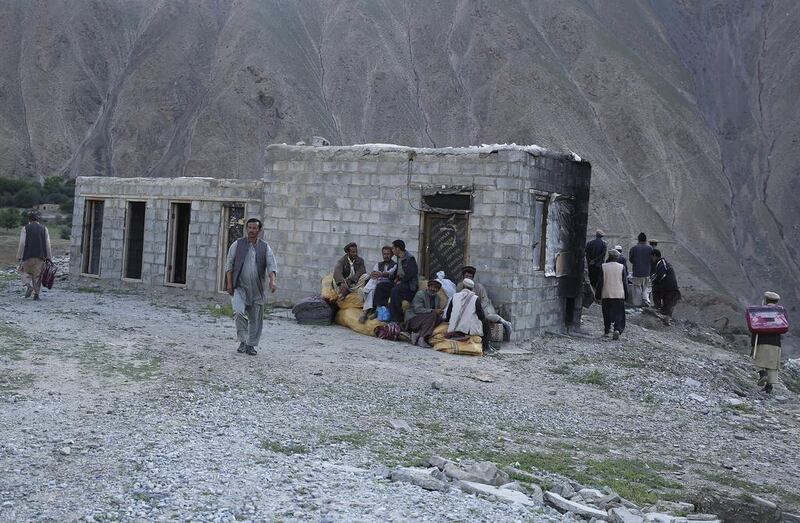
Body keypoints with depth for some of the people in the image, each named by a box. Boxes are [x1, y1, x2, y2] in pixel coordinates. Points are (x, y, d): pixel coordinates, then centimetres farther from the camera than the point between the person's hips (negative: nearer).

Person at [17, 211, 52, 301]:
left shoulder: (25, 229, -1)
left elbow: (22, 244, -7)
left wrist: (19, 257, -4)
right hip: (40, 257, 2)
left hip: (28, 256, -2)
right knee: (37, 275, 10)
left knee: (24, 271, 15)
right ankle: (36, 294, 7)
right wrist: (48, 257, 2)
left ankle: (28, 286, -7)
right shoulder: (44, 229, 5)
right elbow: (47, 244, 0)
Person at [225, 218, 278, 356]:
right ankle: (243, 341, -8)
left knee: (255, 318, 5)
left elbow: (271, 265, -3)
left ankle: (251, 345, 19)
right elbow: (229, 264, 6)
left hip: (257, 289, 2)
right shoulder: (237, 245, 6)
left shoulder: (265, 247, 7)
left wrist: (272, 280, -21)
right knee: (238, 312, -22)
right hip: (239, 287, -2)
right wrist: (229, 283, -3)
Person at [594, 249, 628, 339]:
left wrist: (598, 295, 7)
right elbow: (625, 283, 5)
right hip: (619, 295, 0)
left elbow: (600, 282, 0)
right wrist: (626, 296, 13)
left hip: (606, 295, 0)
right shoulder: (621, 267, 1)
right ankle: (617, 329, -18)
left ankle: (606, 331, 17)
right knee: (619, 315, 2)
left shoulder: (603, 267, -2)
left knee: (607, 315, 13)